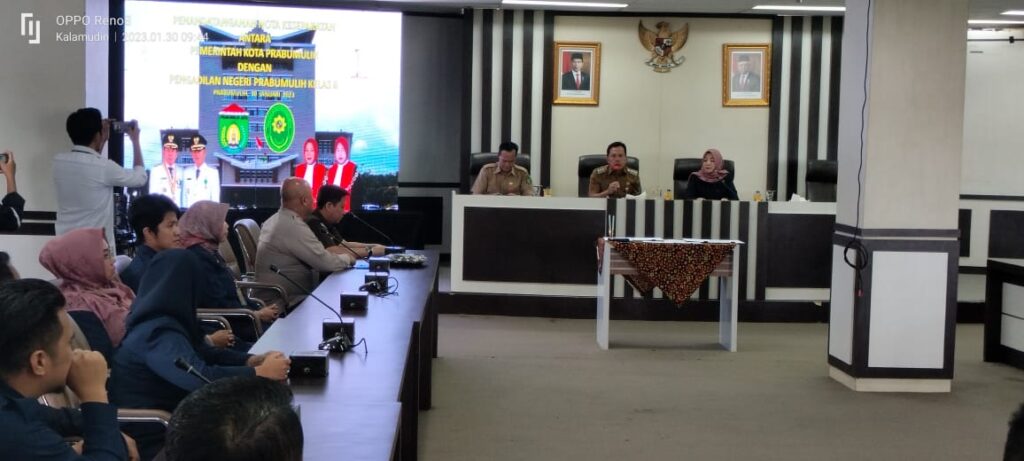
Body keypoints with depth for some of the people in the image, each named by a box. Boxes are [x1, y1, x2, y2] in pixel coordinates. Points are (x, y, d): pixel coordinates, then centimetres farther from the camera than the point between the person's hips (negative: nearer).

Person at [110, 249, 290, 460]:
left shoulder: (162, 321, 7)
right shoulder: (158, 334, -24)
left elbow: (203, 353, 13)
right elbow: (203, 377, -33)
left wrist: (252, 360, -2)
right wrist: (260, 372, -22)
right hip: (152, 437, -9)